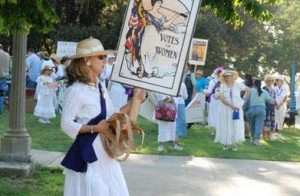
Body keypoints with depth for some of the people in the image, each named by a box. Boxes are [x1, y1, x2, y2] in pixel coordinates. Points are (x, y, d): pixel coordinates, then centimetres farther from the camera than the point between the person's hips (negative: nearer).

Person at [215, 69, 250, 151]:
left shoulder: (238, 85, -2)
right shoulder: (223, 86, -4)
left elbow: (248, 90, 13)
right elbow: (222, 98, -15)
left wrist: (244, 99, 6)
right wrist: (232, 105, -23)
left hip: (236, 109, 0)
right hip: (225, 110, 0)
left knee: (236, 126, -2)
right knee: (225, 126, 3)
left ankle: (234, 143, 6)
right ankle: (225, 143, 12)